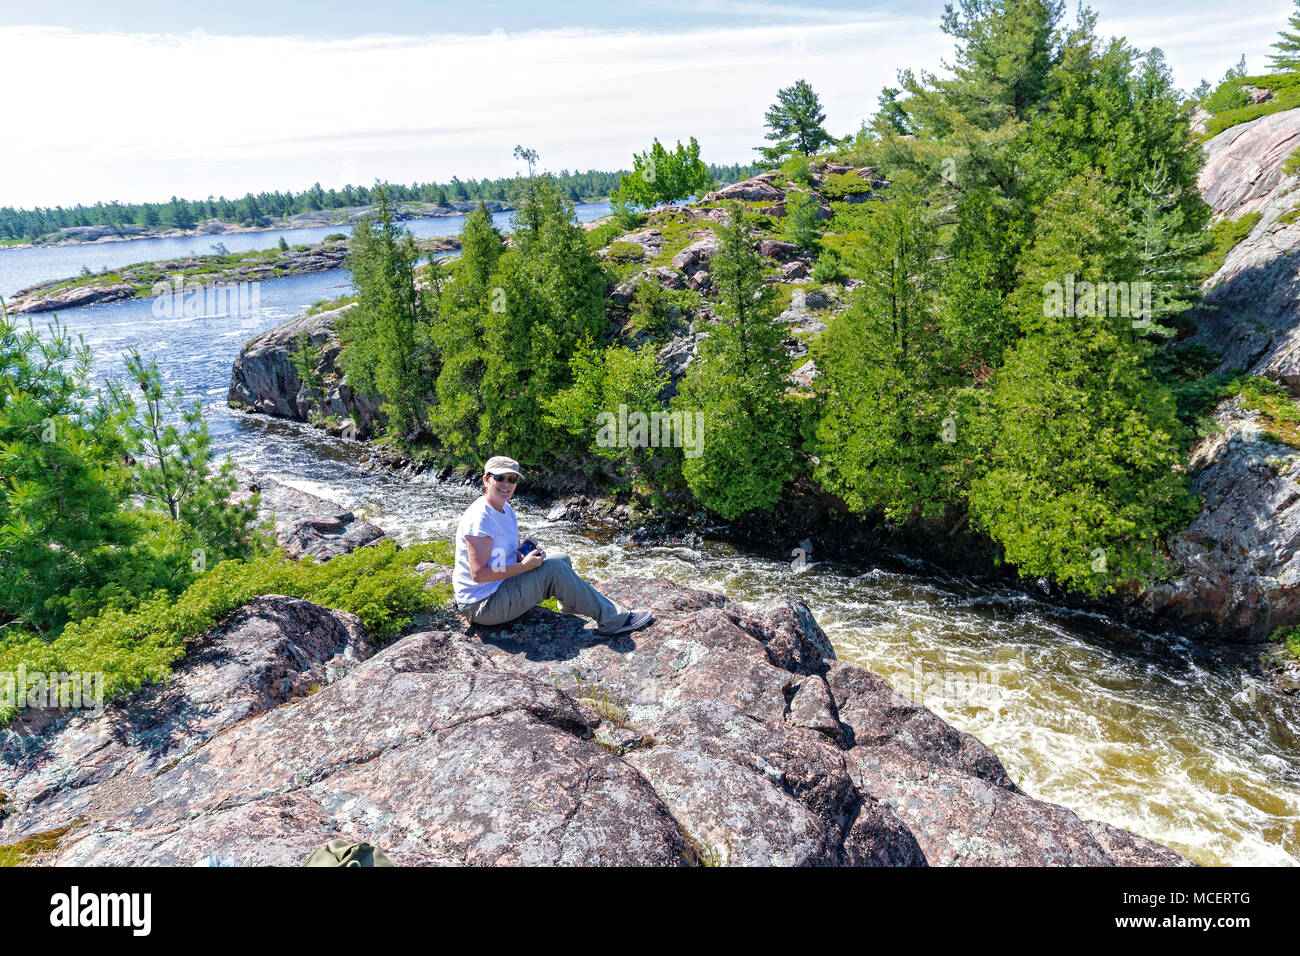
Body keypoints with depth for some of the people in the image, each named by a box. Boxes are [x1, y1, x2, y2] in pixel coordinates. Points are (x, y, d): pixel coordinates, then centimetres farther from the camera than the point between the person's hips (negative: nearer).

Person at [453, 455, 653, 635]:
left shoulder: (506, 509, 9)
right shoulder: (479, 518, -22)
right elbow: (479, 574, -26)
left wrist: (523, 552, -2)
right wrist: (524, 565, -21)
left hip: (501, 585, 10)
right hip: (481, 607, -10)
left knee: (562, 560, 10)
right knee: (555, 570, -19)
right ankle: (612, 619, -12)